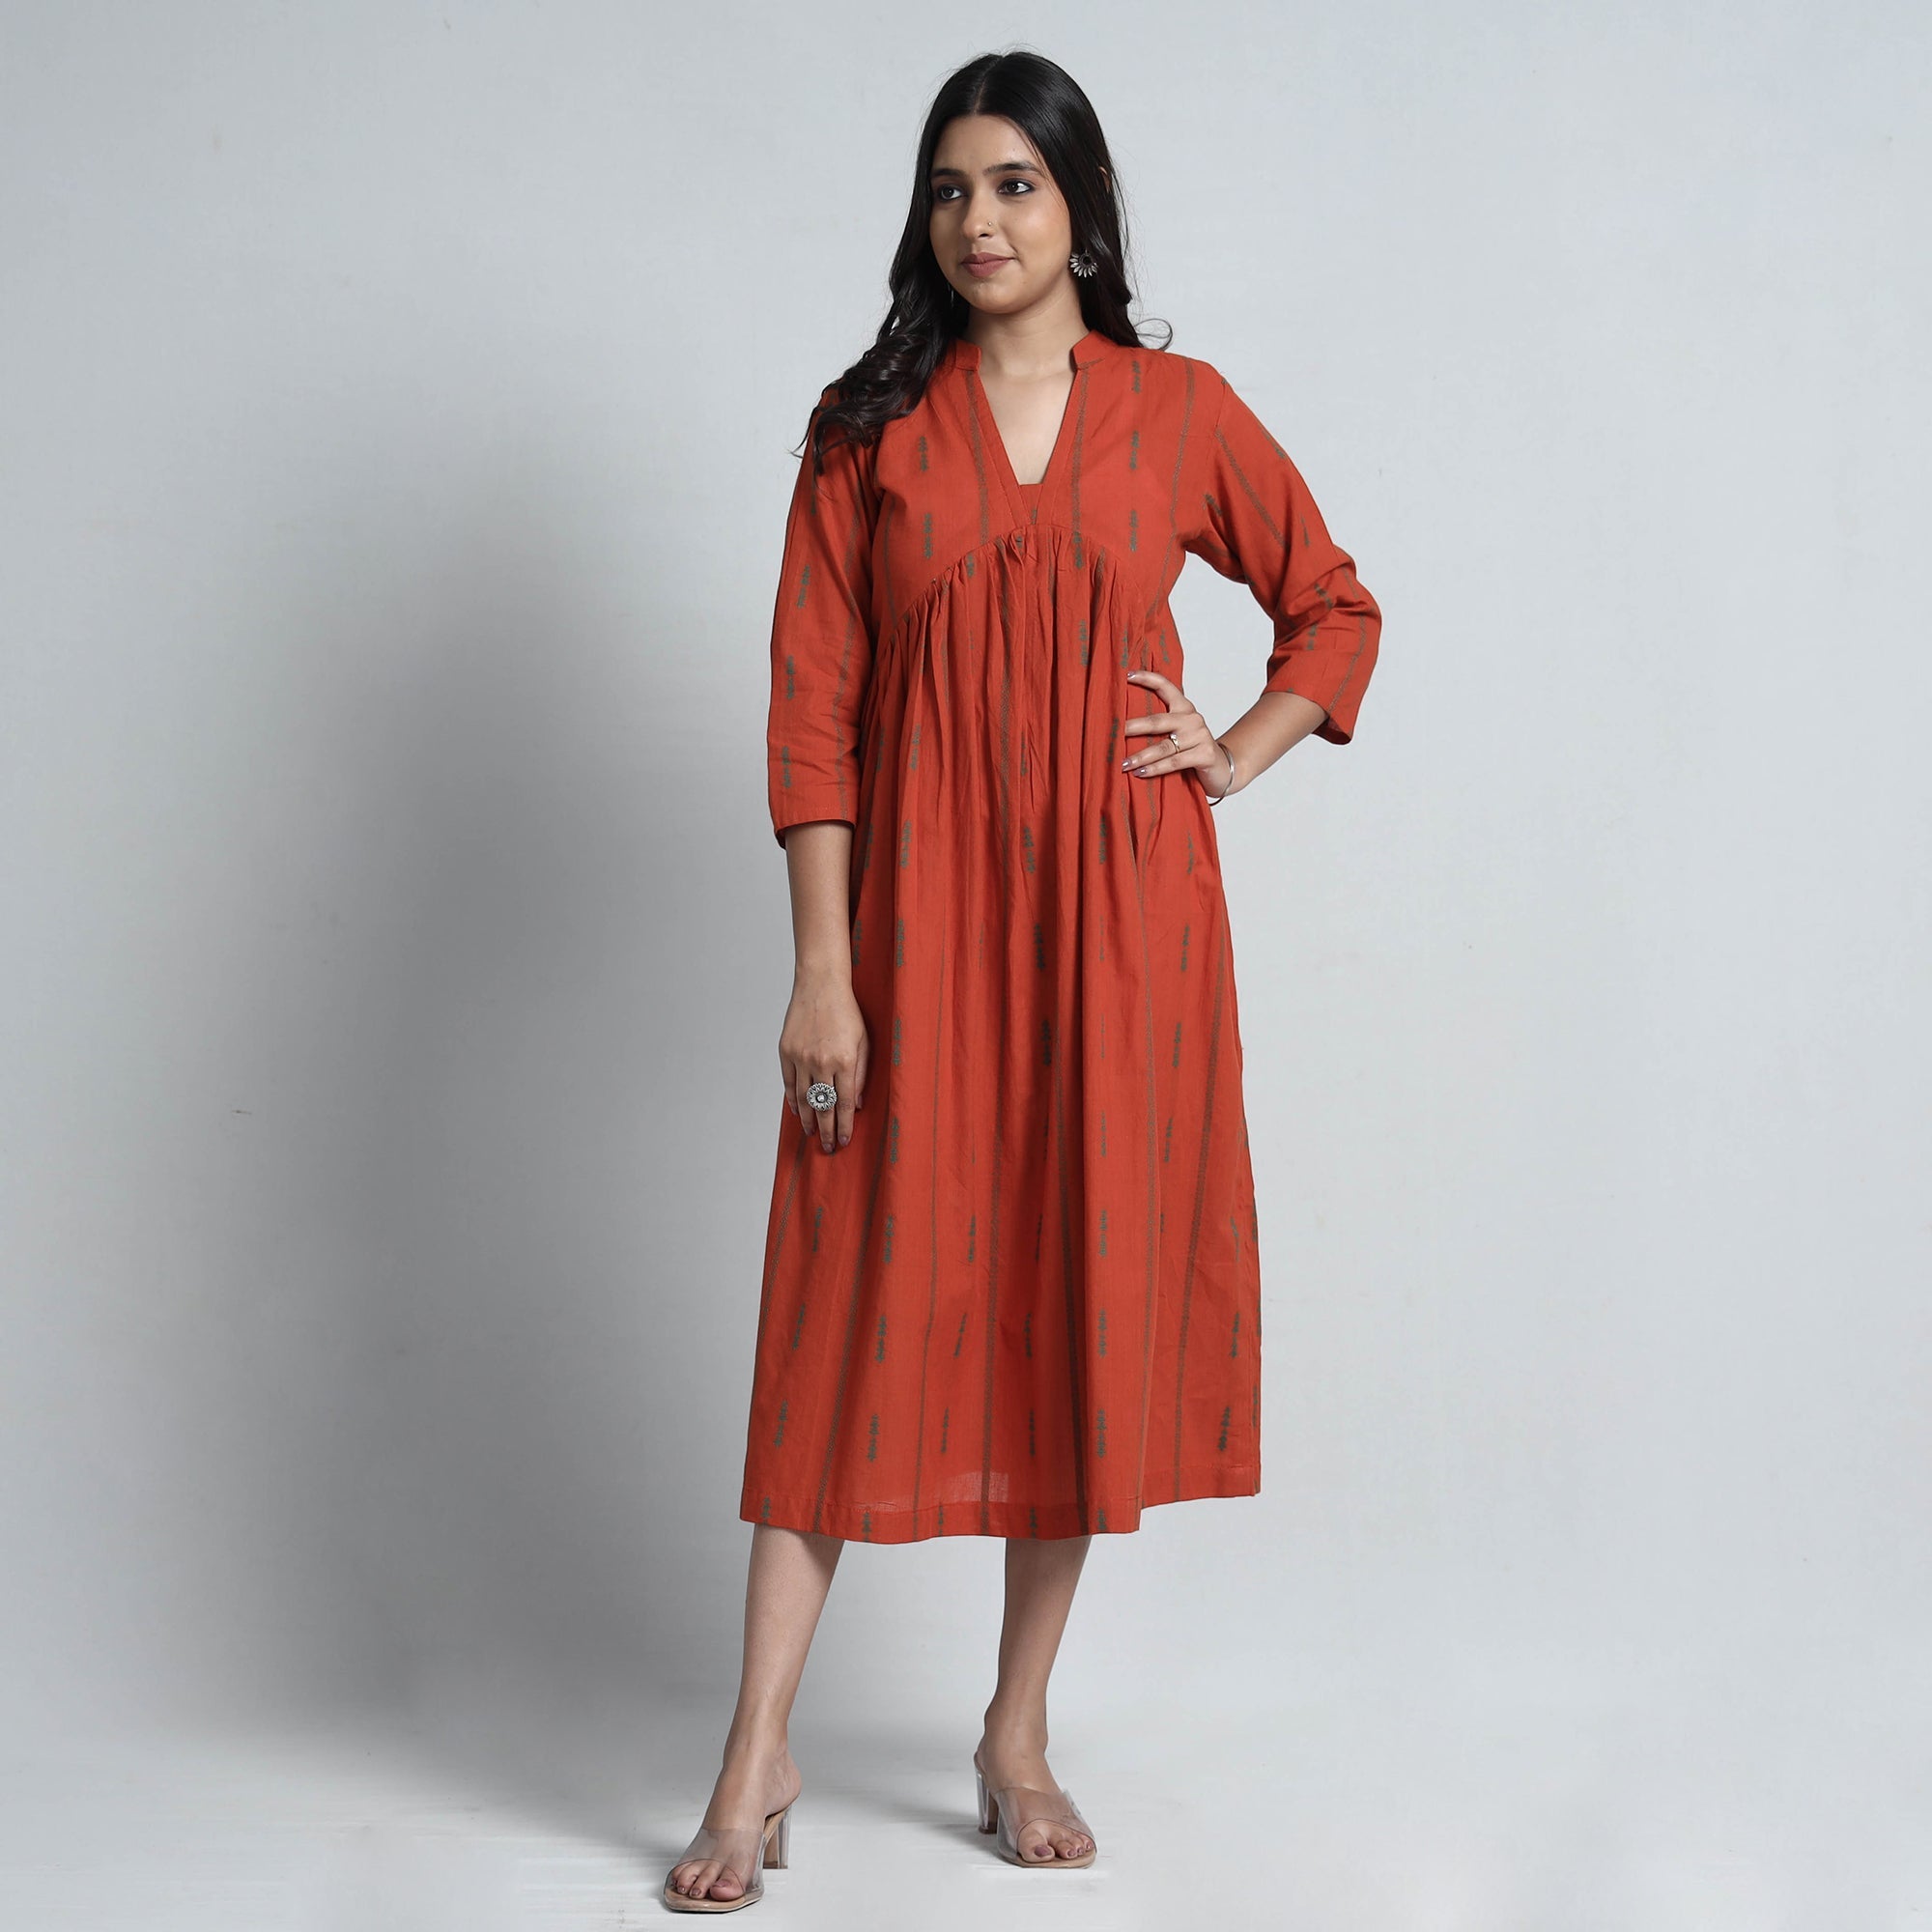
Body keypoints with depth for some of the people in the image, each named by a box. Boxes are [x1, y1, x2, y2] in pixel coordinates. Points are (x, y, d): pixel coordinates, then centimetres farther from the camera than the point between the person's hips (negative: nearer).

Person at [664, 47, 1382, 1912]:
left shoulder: (1182, 413, 5)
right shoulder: (865, 426, 3)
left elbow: (1336, 609, 18)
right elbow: (812, 705, -2)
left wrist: (1235, 757, 2)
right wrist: (823, 968, -9)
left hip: (1118, 913, 1)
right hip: (919, 910, -1)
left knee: (1088, 1299, 5)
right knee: (862, 1302, -3)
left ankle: (1019, 1734, 20)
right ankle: (758, 1758, 3)